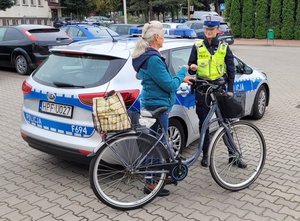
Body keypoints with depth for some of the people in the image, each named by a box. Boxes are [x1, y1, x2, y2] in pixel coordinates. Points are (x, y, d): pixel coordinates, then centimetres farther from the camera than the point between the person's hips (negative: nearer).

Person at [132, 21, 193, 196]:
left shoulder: (146, 56, 10)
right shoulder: (153, 59, -23)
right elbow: (170, 85, -20)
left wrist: (181, 79, 17)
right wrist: (183, 70, -6)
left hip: (153, 105, 10)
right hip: (157, 107, -10)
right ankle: (152, 185, 13)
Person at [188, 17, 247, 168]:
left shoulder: (224, 48, 7)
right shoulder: (197, 47, 7)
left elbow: (231, 70, 8)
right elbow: (190, 68, 8)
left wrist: (230, 90, 0)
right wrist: (192, 68, -17)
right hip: (202, 90, 0)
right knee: (203, 122, 6)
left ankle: (233, 155, 11)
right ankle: (205, 154, 19)